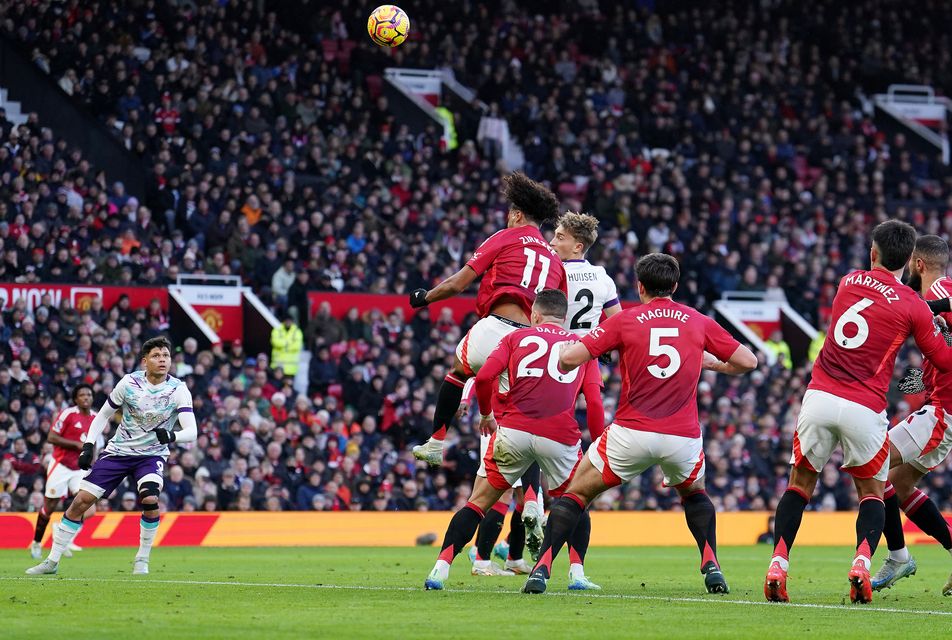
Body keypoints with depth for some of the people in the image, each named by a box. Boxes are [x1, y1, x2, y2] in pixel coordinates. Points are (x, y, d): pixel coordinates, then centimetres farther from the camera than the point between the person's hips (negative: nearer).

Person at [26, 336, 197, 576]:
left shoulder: (178, 390, -14)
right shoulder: (129, 382, -9)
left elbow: (191, 431, -22)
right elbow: (103, 415, 4)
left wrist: (171, 436, -43)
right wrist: (88, 446, -5)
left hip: (152, 455, -2)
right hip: (119, 450, 2)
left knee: (150, 499, -29)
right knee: (82, 500, -6)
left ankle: (142, 559, -6)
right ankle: (52, 560, 6)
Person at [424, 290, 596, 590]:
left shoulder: (517, 337, 16)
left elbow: (484, 377, 1)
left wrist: (486, 413, 17)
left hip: (514, 430, 0)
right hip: (560, 436, 0)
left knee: (479, 502, 10)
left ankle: (441, 568, -1)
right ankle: (578, 573, 7)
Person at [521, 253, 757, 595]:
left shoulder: (625, 320, 1)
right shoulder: (698, 322, 7)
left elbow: (569, 357, -6)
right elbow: (747, 361, 10)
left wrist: (563, 364, 18)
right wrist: (713, 364, 30)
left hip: (632, 434, -2)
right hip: (683, 436, 2)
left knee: (577, 492, 13)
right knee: (694, 492, 32)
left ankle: (542, 569, -2)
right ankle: (711, 566, 13)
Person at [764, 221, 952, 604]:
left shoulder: (849, 282, 10)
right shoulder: (913, 306, -1)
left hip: (820, 397, 2)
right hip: (864, 410, -2)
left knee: (800, 484, 17)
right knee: (873, 493, 15)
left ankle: (778, 563, -1)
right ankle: (862, 562, -11)